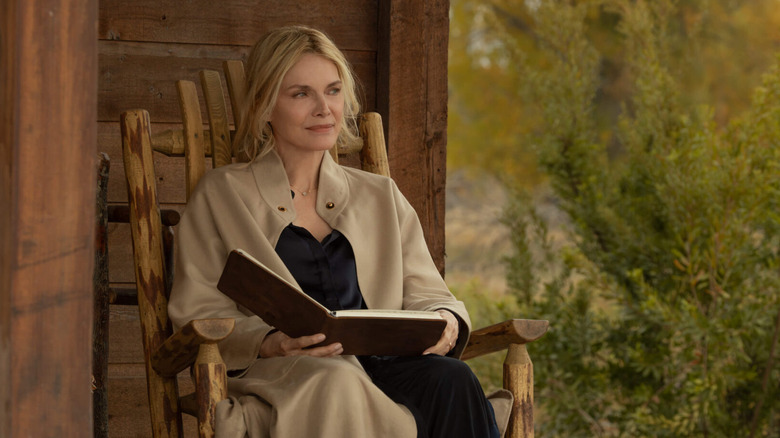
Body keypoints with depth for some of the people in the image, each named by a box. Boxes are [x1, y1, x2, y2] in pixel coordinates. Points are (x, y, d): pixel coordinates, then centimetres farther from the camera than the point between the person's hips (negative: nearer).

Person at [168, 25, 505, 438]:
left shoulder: (381, 198, 26)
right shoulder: (222, 195, 15)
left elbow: (425, 294, 20)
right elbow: (199, 316, 5)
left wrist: (445, 322, -6)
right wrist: (270, 343, -16)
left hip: (380, 366, 3)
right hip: (276, 376, -3)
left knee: (451, 380, -32)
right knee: (337, 383, -39)